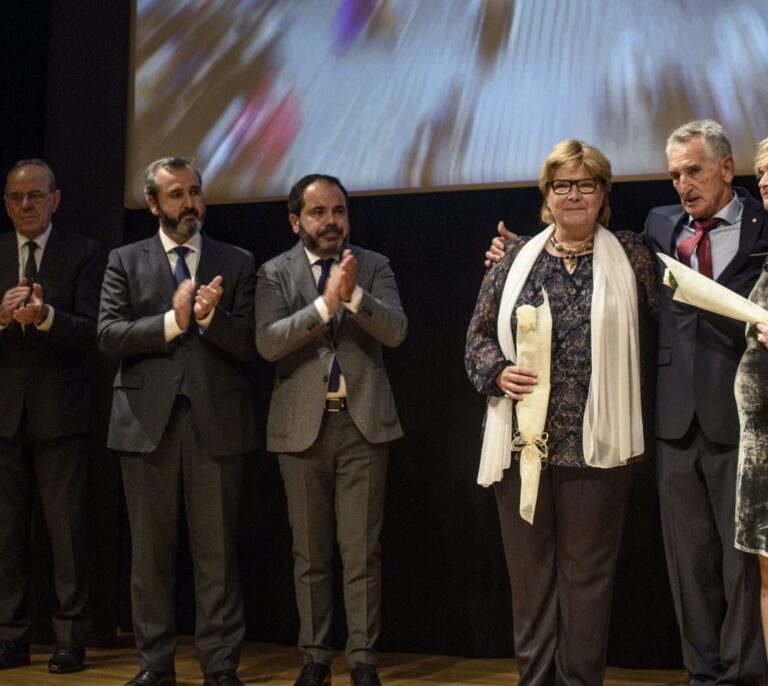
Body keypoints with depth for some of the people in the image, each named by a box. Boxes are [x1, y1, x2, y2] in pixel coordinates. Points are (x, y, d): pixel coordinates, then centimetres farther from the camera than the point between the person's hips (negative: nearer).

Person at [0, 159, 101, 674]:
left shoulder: (83, 253, 1)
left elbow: (91, 332, -8)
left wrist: (47, 316, -26)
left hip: (61, 413, -3)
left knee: (69, 529, 0)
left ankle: (72, 640, 9)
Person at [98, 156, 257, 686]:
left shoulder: (237, 263, 9)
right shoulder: (126, 262, 10)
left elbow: (249, 345, 2)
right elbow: (109, 336, -2)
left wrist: (211, 317, -16)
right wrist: (173, 321, -12)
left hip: (216, 421, 0)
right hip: (148, 419, 1)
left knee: (218, 552, 1)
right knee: (151, 552, 6)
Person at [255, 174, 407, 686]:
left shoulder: (375, 266, 5)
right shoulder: (275, 273, 3)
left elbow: (395, 331, -8)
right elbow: (268, 343, -11)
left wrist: (353, 294, -24)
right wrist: (325, 304, -21)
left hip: (364, 422, 0)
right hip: (302, 425, 0)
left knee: (362, 551, 1)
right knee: (310, 552, 8)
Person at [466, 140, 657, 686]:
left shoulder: (630, 256, 4)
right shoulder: (517, 256, 9)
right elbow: (480, 332, 11)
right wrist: (497, 372, -7)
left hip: (595, 445, -2)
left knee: (587, 573, 3)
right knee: (529, 570, 8)